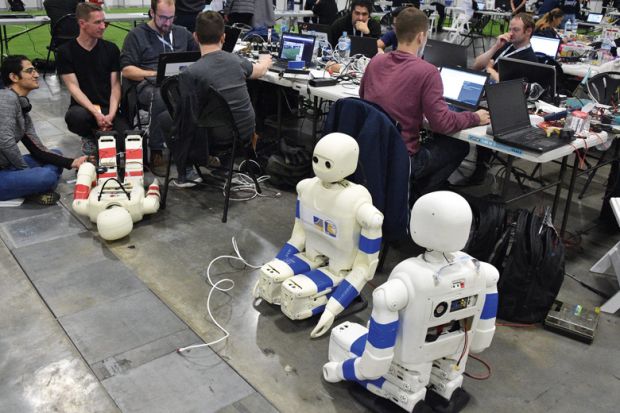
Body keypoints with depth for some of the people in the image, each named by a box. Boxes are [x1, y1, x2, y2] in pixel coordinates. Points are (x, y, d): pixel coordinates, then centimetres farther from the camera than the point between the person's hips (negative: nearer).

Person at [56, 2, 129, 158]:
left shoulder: (111, 49, 5)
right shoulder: (66, 51, -1)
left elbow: (115, 85, 1)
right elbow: (73, 87, -7)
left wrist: (111, 114, -15)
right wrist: (96, 114, -21)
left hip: (109, 109, 1)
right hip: (84, 107, -1)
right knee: (75, 116, -38)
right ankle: (88, 137, 0)